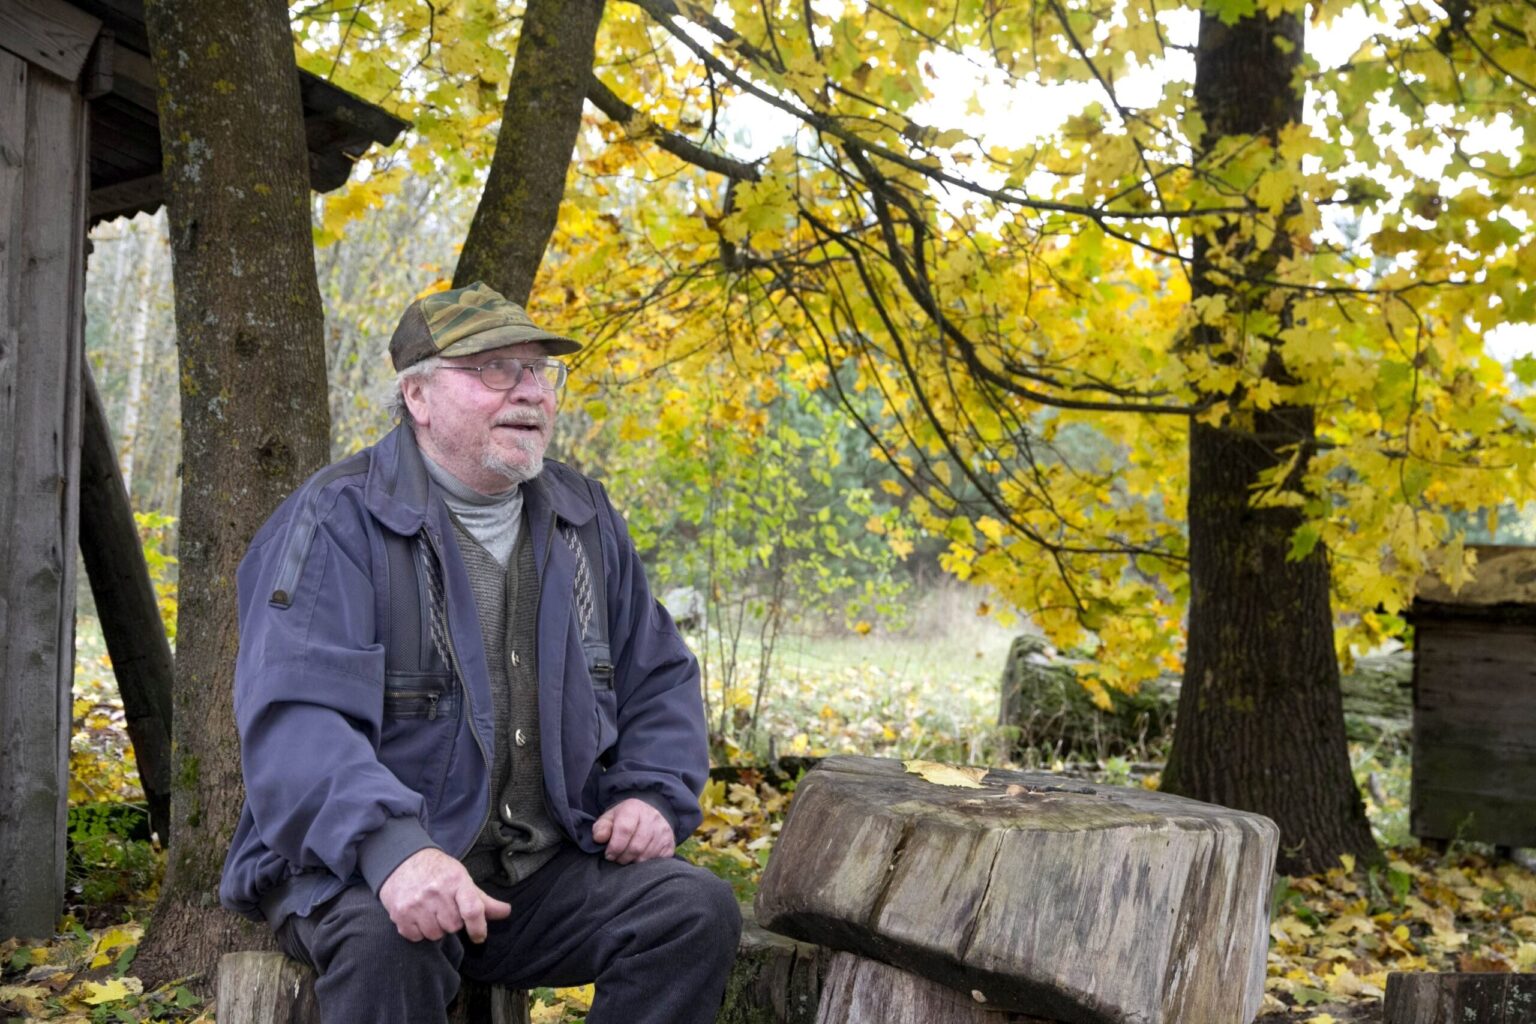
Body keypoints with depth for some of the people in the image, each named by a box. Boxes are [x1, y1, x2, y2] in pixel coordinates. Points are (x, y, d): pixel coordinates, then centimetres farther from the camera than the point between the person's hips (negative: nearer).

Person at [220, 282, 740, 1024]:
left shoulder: (584, 519, 9)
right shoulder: (339, 521, -10)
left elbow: (659, 678, 18)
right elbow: (294, 714, -23)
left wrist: (653, 795, -1)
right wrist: (392, 848, -38)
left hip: (544, 871, 6)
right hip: (358, 867, -5)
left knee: (697, 909, -16)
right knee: (389, 939, -37)